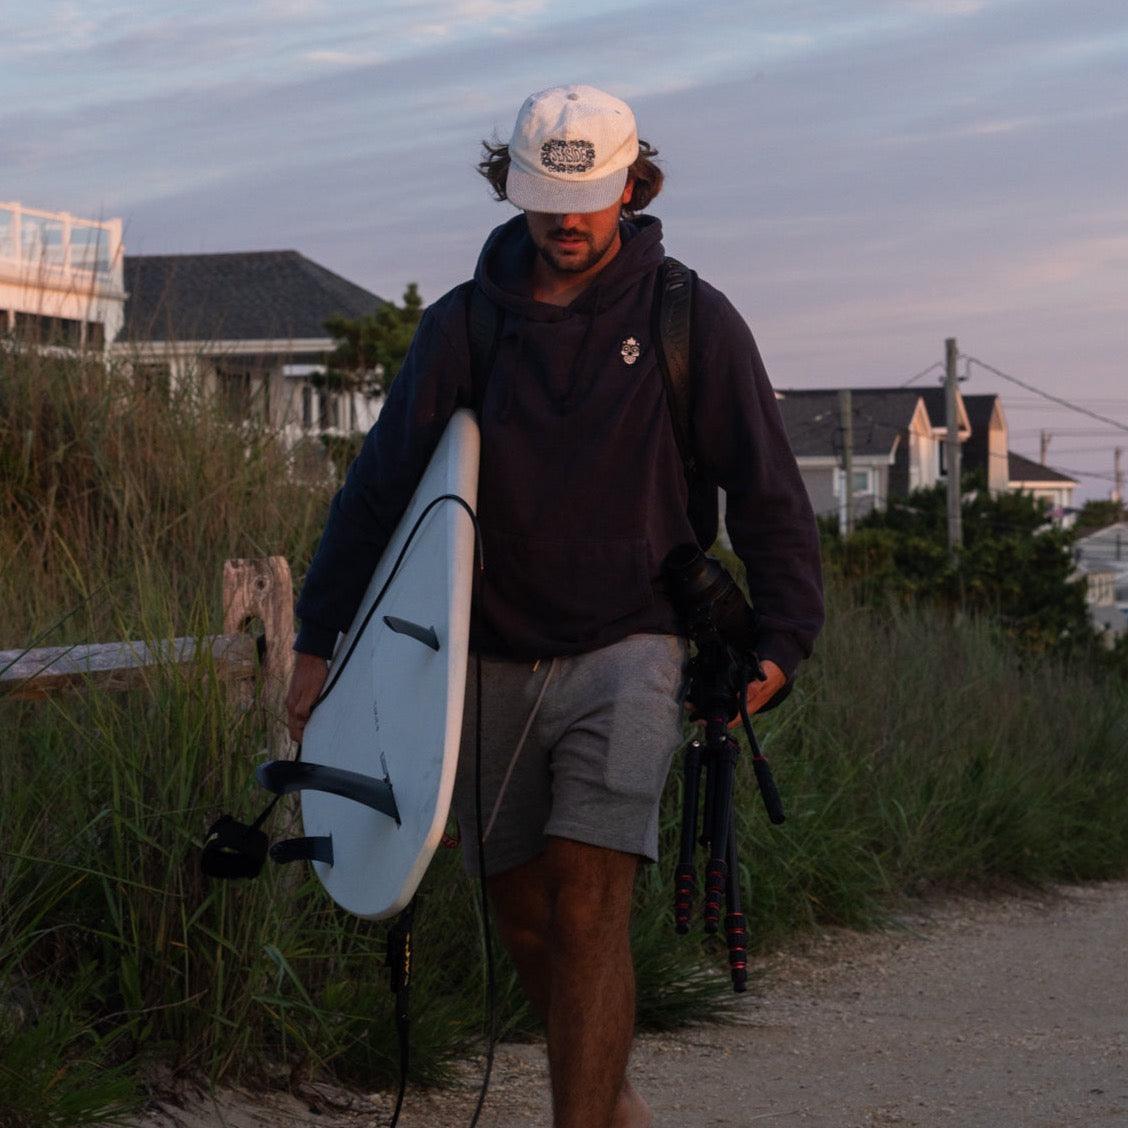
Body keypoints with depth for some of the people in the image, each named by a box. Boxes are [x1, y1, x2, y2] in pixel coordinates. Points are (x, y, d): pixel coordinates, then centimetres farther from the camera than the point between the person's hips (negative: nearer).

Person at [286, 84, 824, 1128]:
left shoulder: (691, 320, 0)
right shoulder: (463, 326, 4)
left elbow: (767, 493, 4)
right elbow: (381, 485, 9)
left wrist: (778, 641, -8)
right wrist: (319, 641, 8)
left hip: (627, 651, -3)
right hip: (492, 661, 3)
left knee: (588, 908, -16)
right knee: (523, 917, 10)